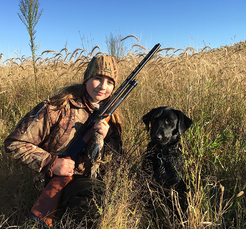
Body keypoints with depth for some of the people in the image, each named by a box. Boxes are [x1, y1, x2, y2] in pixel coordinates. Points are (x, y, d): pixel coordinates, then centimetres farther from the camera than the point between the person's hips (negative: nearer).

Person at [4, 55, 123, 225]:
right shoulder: (58, 108, -18)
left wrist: (105, 137, -15)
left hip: (91, 177, 6)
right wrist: (51, 163, -24)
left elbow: (114, 153, 8)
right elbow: (15, 143, -15)